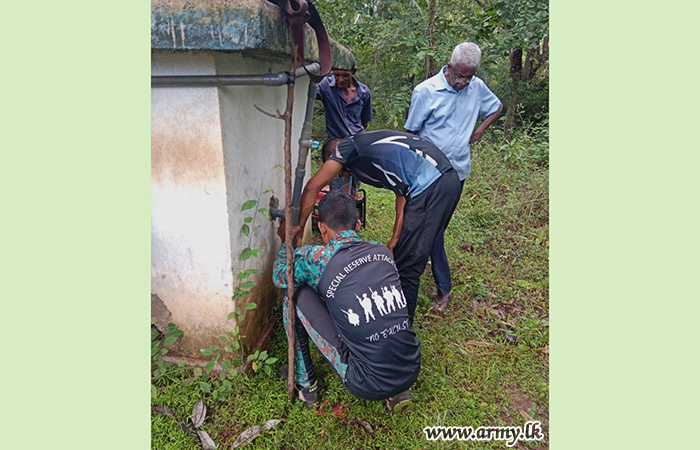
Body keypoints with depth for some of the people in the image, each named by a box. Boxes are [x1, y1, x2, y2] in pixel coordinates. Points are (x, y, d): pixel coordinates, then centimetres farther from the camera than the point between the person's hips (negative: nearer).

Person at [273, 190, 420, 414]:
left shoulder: (317, 258, -12)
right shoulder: (382, 250, 4)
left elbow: (279, 277, 10)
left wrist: (286, 242, 28)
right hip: (412, 372, 5)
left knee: (293, 292, 3)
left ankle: (305, 383, 21)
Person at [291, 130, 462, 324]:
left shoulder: (347, 145, 8)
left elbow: (312, 186, 0)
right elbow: (402, 194, 23)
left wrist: (299, 226, 12)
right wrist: (394, 242, 18)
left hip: (430, 186, -10)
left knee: (406, 267, -2)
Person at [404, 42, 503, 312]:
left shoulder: (477, 87, 2)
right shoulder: (425, 91, -10)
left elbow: (497, 107, 22)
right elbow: (411, 134, -4)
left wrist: (480, 130, 5)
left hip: (459, 170, 4)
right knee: (433, 227, -3)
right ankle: (444, 288, 7)